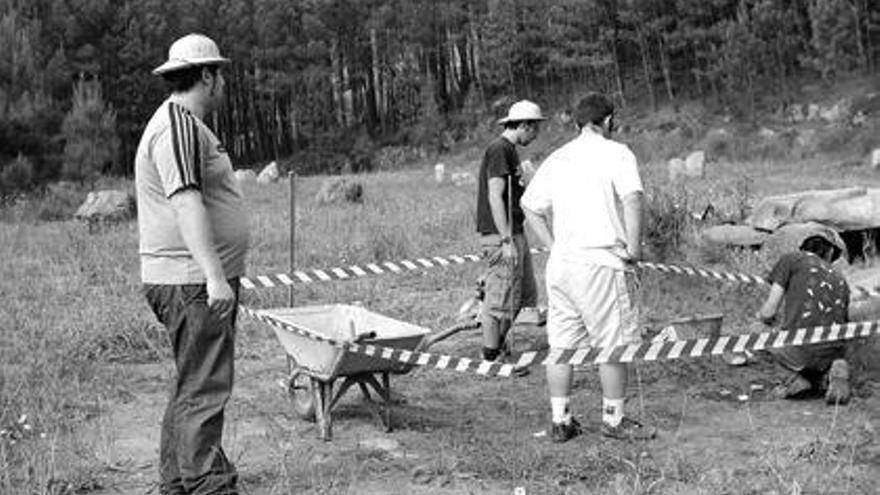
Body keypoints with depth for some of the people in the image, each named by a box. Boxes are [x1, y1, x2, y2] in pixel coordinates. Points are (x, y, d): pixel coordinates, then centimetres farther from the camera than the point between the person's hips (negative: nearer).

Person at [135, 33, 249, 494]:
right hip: (193, 283, -11)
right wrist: (214, 276, -31)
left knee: (191, 388, 16)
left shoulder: (185, 123, 20)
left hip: (198, 283, 11)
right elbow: (186, 203, -24)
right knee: (204, 391, -10)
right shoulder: (178, 125, -14)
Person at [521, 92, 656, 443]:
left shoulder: (557, 158, 15)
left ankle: (560, 421, 17)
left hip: (561, 264, 6)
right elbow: (633, 198, -20)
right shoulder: (615, 153, -4)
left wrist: (553, 246, 13)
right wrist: (634, 247, -13)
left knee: (561, 345, 11)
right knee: (614, 345, 5)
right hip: (602, 262, -6)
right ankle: (613, 420, 14)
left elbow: (530, 206, 16)